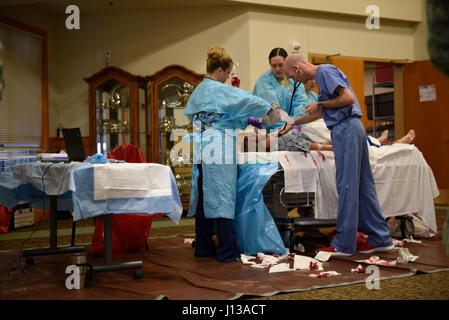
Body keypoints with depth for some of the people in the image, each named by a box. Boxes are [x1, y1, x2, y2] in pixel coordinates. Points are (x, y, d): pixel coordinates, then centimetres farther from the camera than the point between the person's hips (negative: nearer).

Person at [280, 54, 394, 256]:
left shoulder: (325, 71, -7)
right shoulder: (321, 75, 24)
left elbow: (348, 97, -18)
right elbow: (320, 113, 37)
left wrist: (320, 104, -8)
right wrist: (293, 123, 41)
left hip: (346, 129, -10)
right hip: (352, 128, 10)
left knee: (347, 186, -8)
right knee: (362, 185, 10)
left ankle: (344, 244, -4)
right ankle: (380, 238, 13)